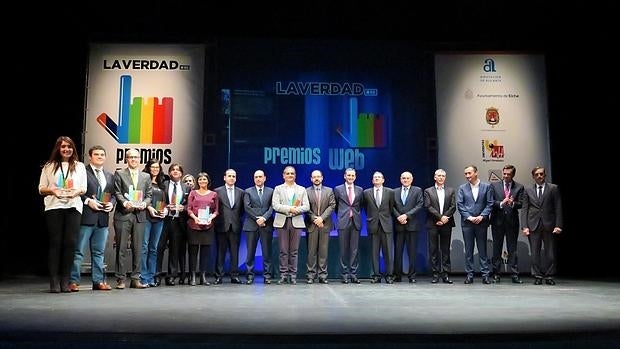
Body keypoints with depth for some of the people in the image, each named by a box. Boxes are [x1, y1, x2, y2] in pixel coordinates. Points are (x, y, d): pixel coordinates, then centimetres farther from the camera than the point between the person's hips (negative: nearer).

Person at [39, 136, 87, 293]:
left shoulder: (80, 166, 16)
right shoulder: (49, 167, 13)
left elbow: (84, 188, 11)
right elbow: (41, 189, 9)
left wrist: (77, 191, -11)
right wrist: (52, 190, -12)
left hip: (73, 206, 1)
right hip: (54, 207, -1)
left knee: (70, 243, -4)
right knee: (55, 243, -3)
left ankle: (65, 281, 3)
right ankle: (54, 281, 0)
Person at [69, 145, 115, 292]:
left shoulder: (110, 176, 19)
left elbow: (113, 194, 20)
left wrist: (111, 203, 1)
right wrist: (88, 201, -15)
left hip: (103, 219, 6)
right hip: (86, 217, -5)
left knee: (99, 252, 11)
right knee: (78, 251, -1)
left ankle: (98, 281, 16)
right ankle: (74, 281, 4)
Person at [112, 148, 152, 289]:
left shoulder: (146, 176, 17)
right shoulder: (119, 174, 7)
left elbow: (149, 195, 13)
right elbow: (117, 193, 0)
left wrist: (144, 203, -7)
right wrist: (125, 202, -18)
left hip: (139, 215, 3)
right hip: (123, 214, -3)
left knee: (138, 249, 4)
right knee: (121, 248, -1)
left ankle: (135, 279, 11)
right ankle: (121, 279, 5)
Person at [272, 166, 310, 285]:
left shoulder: (302, 189, 14)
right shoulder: (278, 189, 10)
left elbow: (306, 206, 4)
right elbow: (275, 205, -4)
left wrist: (296, 210, -14)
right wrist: (289, 209, -14)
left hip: (296, 222, 1)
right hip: (282, 222, -1)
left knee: (294, 251, 2)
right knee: (283, 251, 0)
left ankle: (293, 275, 8)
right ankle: (283, 275, 6)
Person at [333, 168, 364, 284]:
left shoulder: (360, 190, 10)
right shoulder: (338, 189, 5)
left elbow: (361, 205, 17)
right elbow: (336, 205, 12)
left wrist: (356, 215, 11)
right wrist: (341, 215, 10)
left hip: (356, 222, 2)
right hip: (343, 222, -1)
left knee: (354, 249, 2)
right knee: (344, 249, 1)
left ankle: (353, 274, 8)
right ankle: (345, 274, 7)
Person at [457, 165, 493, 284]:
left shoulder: (486, 186, 4)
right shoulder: (462, 188, 7)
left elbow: (490, 204, 1)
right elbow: (459, 205, 1)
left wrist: (482, 216, -11)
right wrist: (469, 217, -9)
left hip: (481, 222, -1)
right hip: (467, 222, 1)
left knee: (482, 249, 2)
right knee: (468, 250, 4)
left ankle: (485, 274, 7)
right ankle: (469, 275, 9)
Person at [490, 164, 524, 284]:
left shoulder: (519, 187, 7)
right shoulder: (494, 186, 6)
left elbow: (520, 203, -2)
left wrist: (513, 203, -23)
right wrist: (501, 203, -19)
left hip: (512, 221, 0)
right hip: (498, 221, 0)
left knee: (512, 249, 2)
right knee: (497, 248, 6)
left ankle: (515, 275, 6)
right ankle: (496, 274, 11)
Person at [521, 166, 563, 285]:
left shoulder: (553, 188, 6)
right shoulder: (528, 190, 9)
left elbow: (558, 208, 2)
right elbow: (524, 209, 6)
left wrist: (558, 225, -7)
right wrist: (525, 226, -4)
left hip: (549, 225, -1)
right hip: (533, 225, 1)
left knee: (550, 253, 2)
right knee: (535, 253, 3)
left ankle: (549, 277, 12)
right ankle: (537, 276, 11)